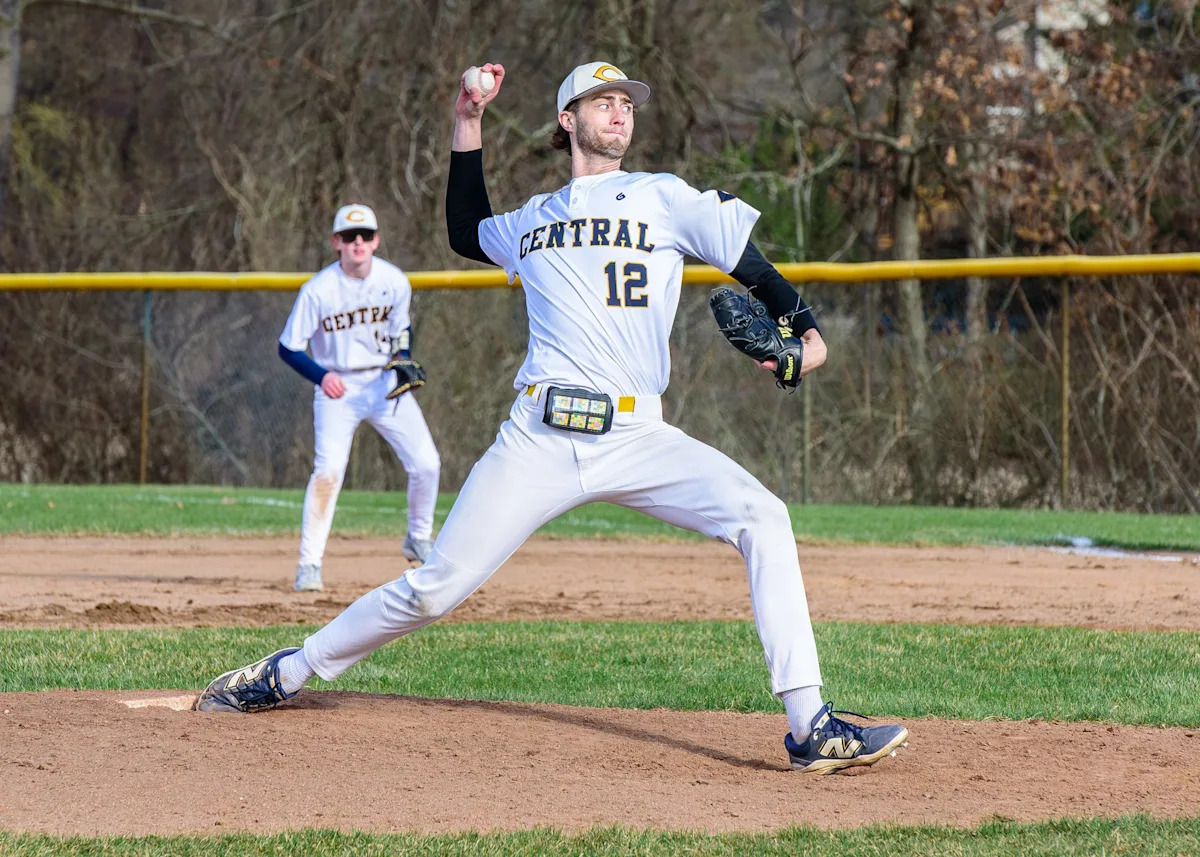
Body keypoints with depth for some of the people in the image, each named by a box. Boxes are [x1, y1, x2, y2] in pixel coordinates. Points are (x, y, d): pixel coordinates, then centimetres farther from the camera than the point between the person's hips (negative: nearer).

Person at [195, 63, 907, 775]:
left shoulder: (664, 197, 11)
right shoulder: (532, 221, 20)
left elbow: (756, 271, 8)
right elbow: (467, 233, 40)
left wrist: (807, 331, -11)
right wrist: (469, 127, 31)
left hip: (636, 440, -1)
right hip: (539, 441, 1)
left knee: (762, 518, -24)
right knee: (436, 587, -3)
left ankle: (812, 728, -25)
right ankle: (285, 676, 17)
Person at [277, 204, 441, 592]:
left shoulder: (395, 282, -8)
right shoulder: (318, 290, -17)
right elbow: (288, 347, -8)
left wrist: (404, 364, -8)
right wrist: (321, 375, -23)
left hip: (385, 384, 3)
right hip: (338, 388, -3)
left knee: (426, 464, -3)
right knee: (329, 469, -21)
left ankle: (419, 539, 24)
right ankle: (309, 564, -12)